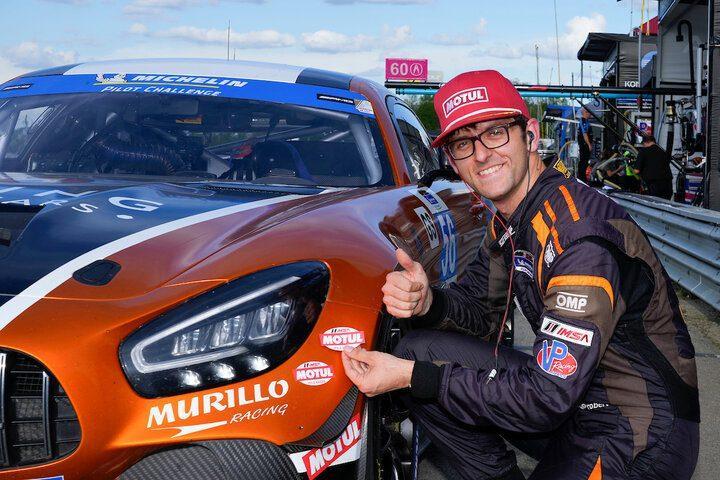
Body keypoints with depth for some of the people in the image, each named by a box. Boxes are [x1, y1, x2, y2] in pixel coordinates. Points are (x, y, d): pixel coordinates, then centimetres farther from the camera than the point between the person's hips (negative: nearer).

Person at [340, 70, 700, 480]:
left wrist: (411, 377, -23)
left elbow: (548, 397, -27)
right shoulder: (507, 223, 3)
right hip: (571, 392, 8)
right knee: (420, 352, -1)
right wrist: (428, 303, -13)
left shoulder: (582, 237, -25)